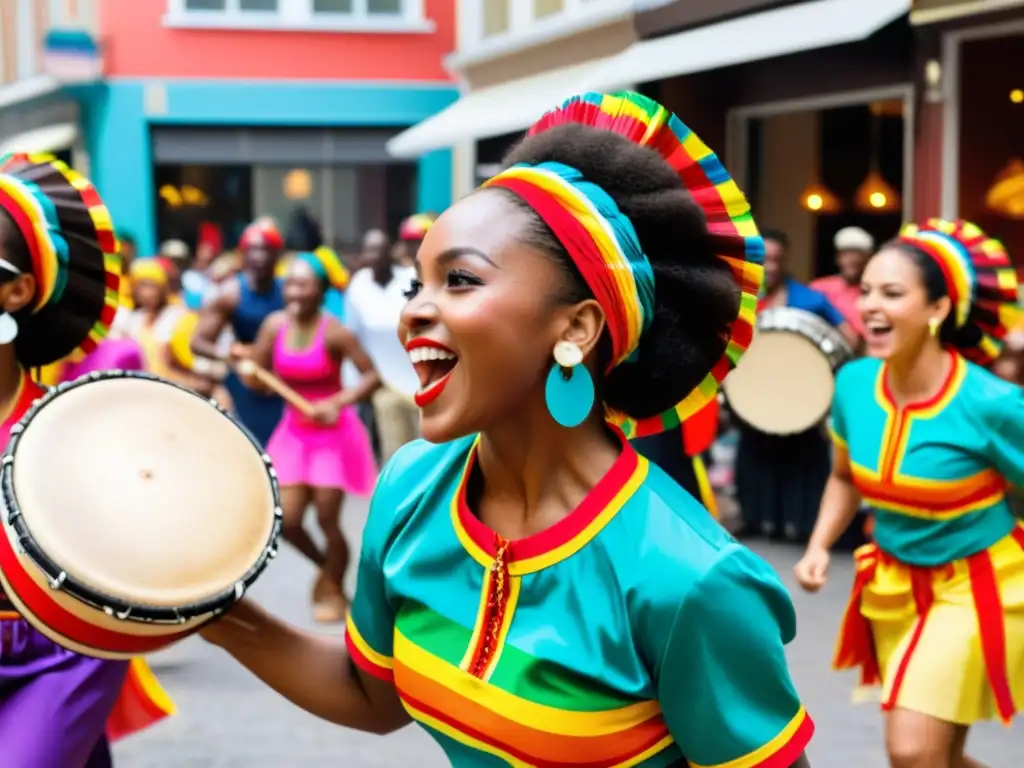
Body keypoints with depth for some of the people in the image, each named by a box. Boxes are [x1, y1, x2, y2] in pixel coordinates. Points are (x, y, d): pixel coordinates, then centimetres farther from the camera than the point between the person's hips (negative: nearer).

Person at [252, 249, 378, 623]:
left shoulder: (333, 332, -18)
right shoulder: (274, 325, -6)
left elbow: (372, 375, -16)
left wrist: (337, 404, -27)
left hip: (333, 433, -4)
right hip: (294, 431, 5)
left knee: (327, 520, 0)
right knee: (287, 521, 0)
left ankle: (335, 591, 24)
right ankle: (326, 568, 31)